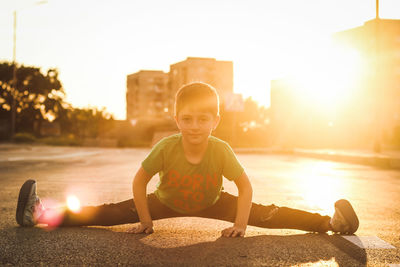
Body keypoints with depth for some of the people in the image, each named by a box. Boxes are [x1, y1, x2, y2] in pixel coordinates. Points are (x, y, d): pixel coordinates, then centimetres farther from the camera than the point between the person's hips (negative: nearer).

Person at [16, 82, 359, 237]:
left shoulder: (221, 150, -31)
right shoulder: (166, 147, -31)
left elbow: (245, 186, -20)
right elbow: (139, 181, -18)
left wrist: (239, 225, -22)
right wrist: (145, 220, -14)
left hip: (212, 203, 0)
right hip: (166, 201, 0)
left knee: (264, 215, -11)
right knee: (112, 213, -8)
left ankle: (328, 222, -6)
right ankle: (43, 214, -6)